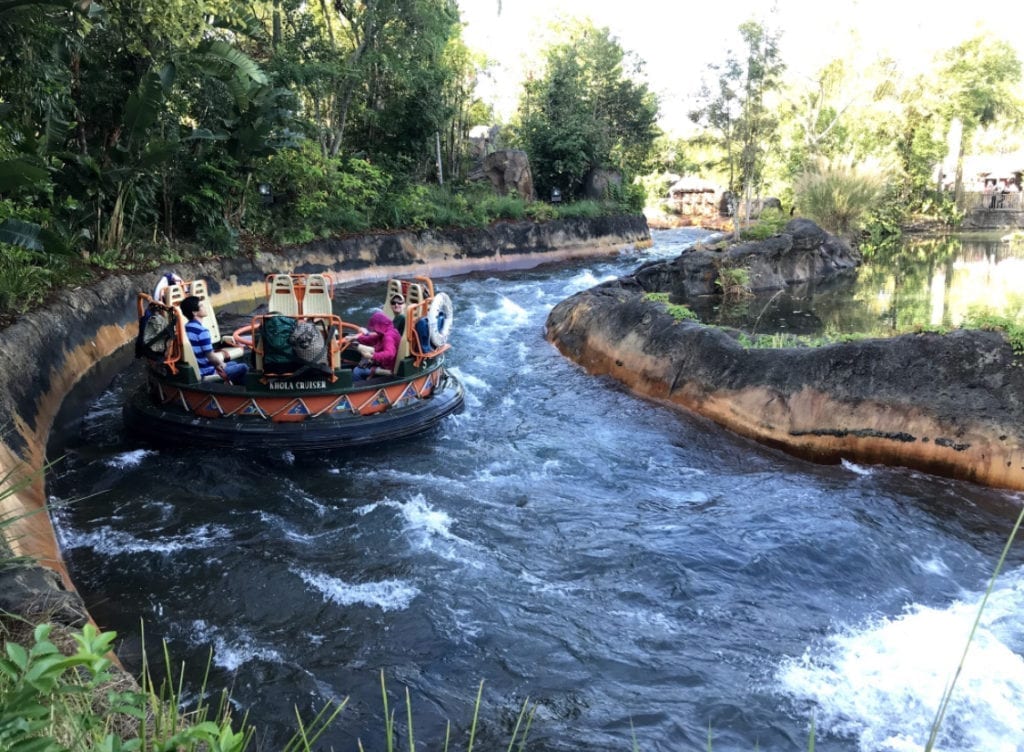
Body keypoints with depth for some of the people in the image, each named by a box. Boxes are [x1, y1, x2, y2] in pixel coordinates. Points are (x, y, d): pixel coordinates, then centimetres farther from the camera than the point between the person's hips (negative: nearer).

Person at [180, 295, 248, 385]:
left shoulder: (186, 328, 3)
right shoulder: (202, 331, -25)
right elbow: (211, 357, -20)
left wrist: (218, 361, 9)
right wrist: (221, 364, -1)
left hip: (195, 371, 9)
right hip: (207, 373, -9)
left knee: (233, 363, 27)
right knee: (243, 368, 2)